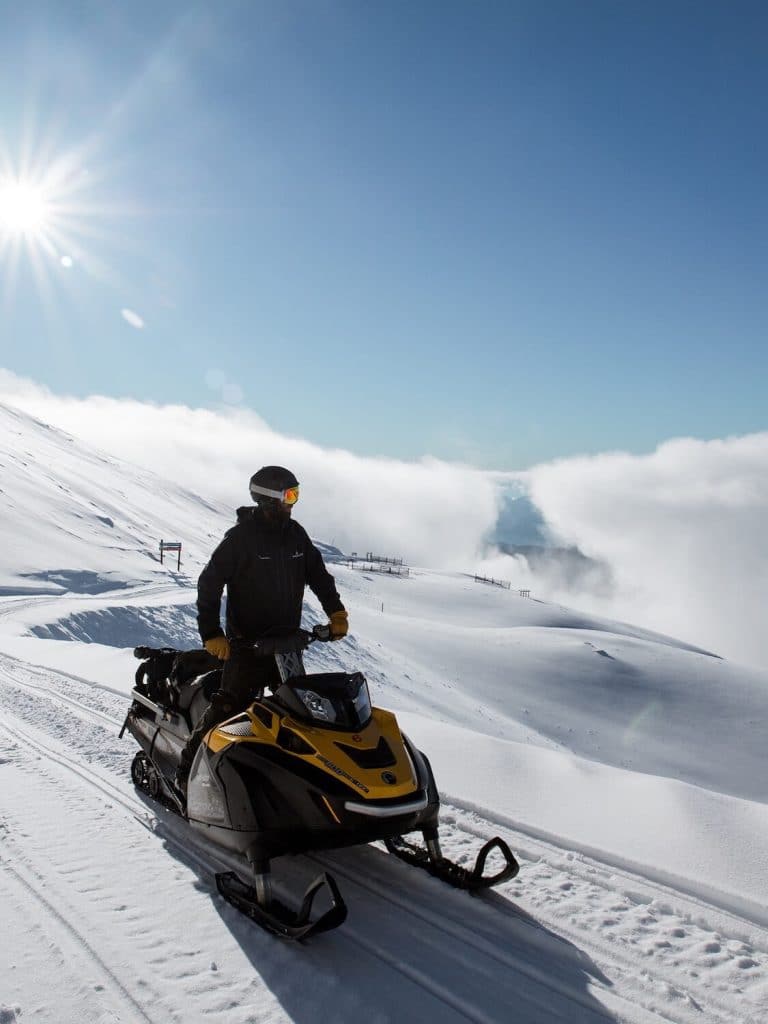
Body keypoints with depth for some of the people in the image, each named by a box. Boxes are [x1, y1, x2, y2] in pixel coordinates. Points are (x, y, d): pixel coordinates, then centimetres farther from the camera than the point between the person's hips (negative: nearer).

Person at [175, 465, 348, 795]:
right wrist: (211, 634, -18)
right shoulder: (241, 536, -11)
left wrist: (336, 612, 0)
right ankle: (188, 771, 3)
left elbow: (318, 575, 13)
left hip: (288, 641, 6)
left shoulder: (296, 535, 6)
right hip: (247, 643, -6)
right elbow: (209, 583, -12)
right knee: (228, 706, -8)